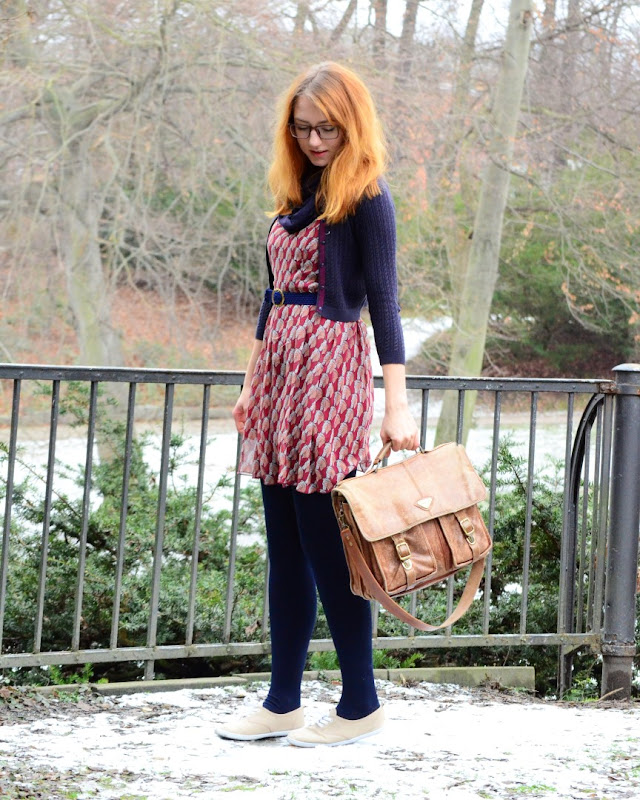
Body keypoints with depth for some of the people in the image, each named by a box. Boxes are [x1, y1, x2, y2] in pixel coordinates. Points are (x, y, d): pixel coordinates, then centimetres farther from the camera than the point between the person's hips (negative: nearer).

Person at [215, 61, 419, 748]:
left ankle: (360, 705, 4)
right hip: (279, 367, 8)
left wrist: (397, 405, -16)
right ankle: (282, 704, 13)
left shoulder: (365, 200, -6)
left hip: (330, 370, -8)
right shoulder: (296, 194, 16)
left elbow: (382, 300, -11)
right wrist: (253, 381, 22)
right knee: (286, 549, 8)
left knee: (326, 546, -5)